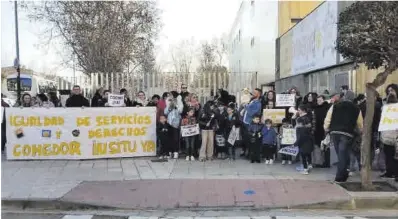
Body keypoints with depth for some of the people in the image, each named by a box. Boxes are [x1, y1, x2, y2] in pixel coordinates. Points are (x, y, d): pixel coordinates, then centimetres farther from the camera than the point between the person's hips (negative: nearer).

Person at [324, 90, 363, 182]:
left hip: (334, 133, 2)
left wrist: (326, 129, 13)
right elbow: (360, 125, 8)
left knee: (341, 154, 15)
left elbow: (327, 120, 2)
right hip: (347, 134, -2)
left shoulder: (334, 106, 6)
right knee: (343, 155, 0)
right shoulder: (356, 109, 5)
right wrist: (360, 132, 26)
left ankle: (344, 174, 27)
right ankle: (339, 177, 0)